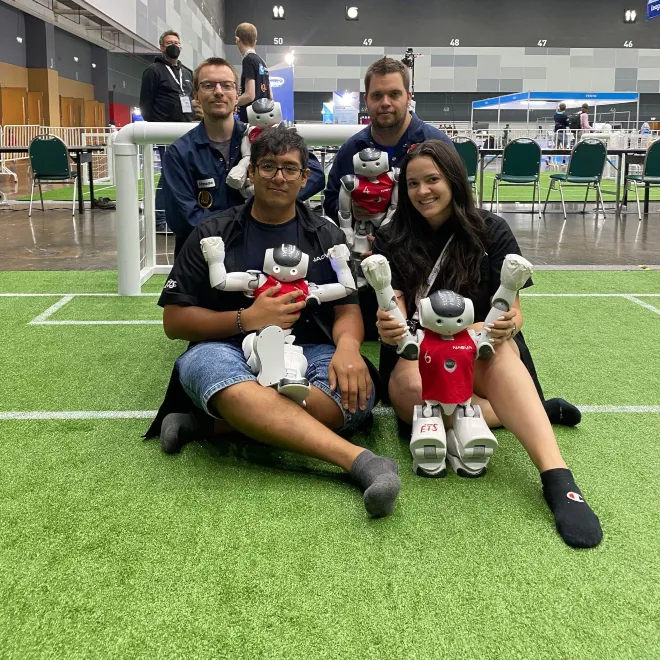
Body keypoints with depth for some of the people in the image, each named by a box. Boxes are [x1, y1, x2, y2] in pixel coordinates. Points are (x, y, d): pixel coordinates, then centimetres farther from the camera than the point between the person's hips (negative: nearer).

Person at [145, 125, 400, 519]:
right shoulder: (213, 235, 9)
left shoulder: (327, 236, 15)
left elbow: (348, 310, 7)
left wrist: (348, 346, -18)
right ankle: (360, 460, -46)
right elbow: (174, 321, 4)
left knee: (358, 389, -32)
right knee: (206, 363, -38)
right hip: (230, 351, -1)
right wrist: (247, 319, -12)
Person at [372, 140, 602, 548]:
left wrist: (505, 325, -32)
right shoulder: (392, 241, 3)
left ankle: (557, 477, -53)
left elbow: (512, 310, -6)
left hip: (481, 350, 0)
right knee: (409, 393, -36)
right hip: (418, 353, 1)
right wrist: (389, 328, -34)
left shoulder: (491, 232, 1)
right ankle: (536, 413, -22)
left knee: (496, 347, -38)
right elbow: (394, 311, -8)